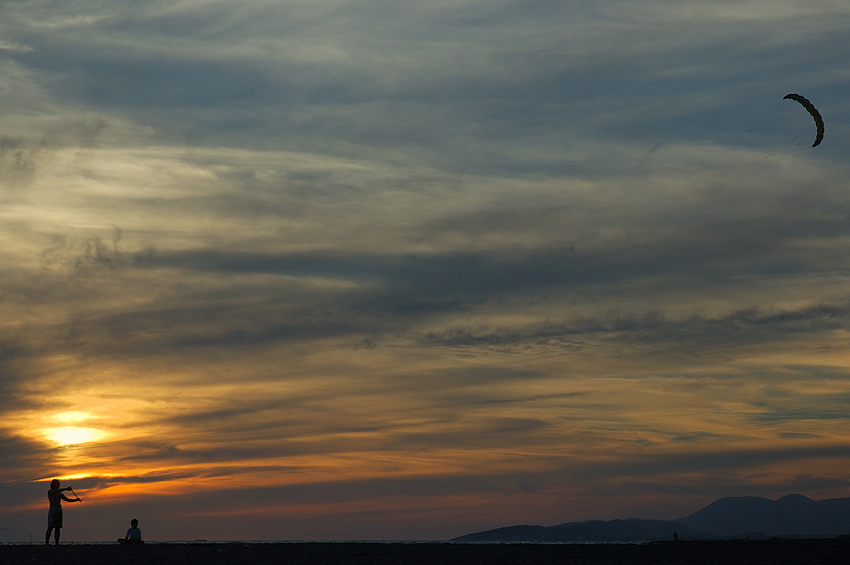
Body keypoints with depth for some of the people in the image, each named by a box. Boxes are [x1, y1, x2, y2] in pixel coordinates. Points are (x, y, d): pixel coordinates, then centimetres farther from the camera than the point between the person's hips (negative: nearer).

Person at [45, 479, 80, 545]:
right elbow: (56, 491, -20)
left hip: (59, 511, 6)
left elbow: (68, 500, 17)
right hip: (52, 510, -6)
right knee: (50, 527, -13)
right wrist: (66, 489, -25)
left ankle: (57, 543, 1)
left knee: (58, 528, 2)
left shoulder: (60, 494, 20)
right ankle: (46, 543, -14)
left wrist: (76, 500, 1)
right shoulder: (50, 492, 1)